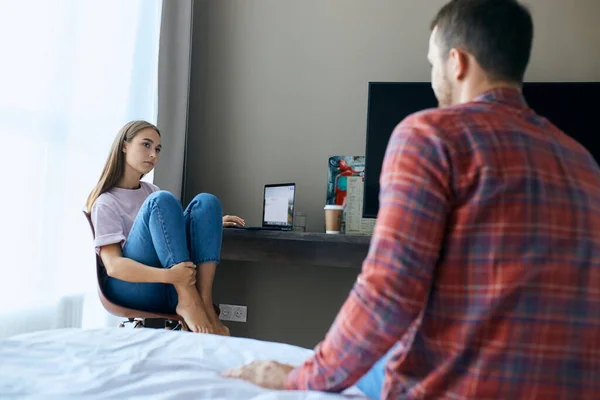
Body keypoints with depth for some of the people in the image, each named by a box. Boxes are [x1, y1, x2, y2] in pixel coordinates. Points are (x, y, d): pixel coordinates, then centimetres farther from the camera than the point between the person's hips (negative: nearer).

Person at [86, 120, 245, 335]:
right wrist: (168, 275, -30)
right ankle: (189, 301, -31)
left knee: (205, 202, -10)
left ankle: (204, 301, -26)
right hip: (132, 289, -6)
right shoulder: (106, 203, -2)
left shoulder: (151, 190, 19)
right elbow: (113, 265, -14)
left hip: (173, 289, 6)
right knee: (162, 201, -22)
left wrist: (212, 224, 8)